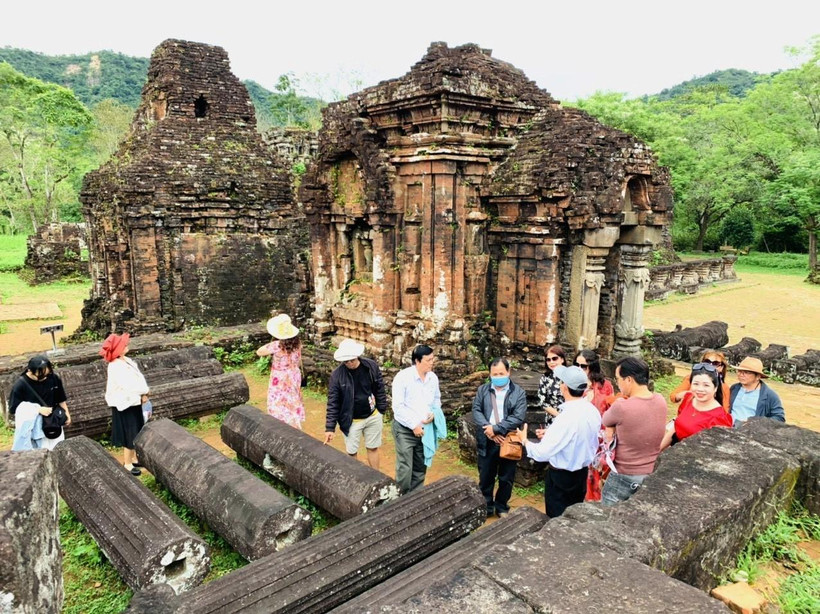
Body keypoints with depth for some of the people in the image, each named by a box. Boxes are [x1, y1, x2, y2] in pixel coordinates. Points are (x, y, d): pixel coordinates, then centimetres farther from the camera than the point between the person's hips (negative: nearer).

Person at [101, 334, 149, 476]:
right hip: (125, 405, -9)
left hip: (134, 403, 9)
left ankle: (133, 459, 34)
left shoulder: (127, 361, 5)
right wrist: (144, 393, -14)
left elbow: (139, 377, 2)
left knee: (135, 434, 19)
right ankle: (127, 464, 16)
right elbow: (129, 385, -27)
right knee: (129, 435, 2)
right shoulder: (115, 367, -22)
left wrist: (144, 393, -11)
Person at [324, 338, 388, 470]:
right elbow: (332, 402, -13)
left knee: (373, 449, 15)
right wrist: (330, 427, -15)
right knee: (352, 453, 9)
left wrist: (382, 411, 5)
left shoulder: (371, 366, -11)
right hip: (351, 421, -2)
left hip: (373, 417, 2)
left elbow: (380, 389, 1)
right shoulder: (337, 375, -16)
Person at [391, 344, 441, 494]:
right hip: (405, 430, -6)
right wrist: (414, 425, -18)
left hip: (425, 429, 6)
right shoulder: (403, 377, -18)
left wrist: (434, 413, -6)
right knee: (405, 469, -6)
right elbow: (398, 406, -18)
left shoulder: (433, 378, 0)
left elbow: (437, 399, 15)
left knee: (420, 468, 16)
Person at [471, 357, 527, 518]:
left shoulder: (519, 392, -4)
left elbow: (519, 417, -14)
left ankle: (502, 507, 32)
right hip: (487, 442, 2)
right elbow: (476, 410, -4)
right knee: (485, 478, 12)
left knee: (506, 479, 13)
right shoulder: (483, 390, 5)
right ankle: (486, 507, 31)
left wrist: (496, 428, -19)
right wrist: (488, 429, -19)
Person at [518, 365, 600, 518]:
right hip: (582, 474, 7)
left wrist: (524, 440, -7)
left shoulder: (566, 418, -29)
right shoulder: (593, 411, -6)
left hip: (560, 477, -7)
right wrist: (550, 434, 10)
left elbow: (541, 453, -25)